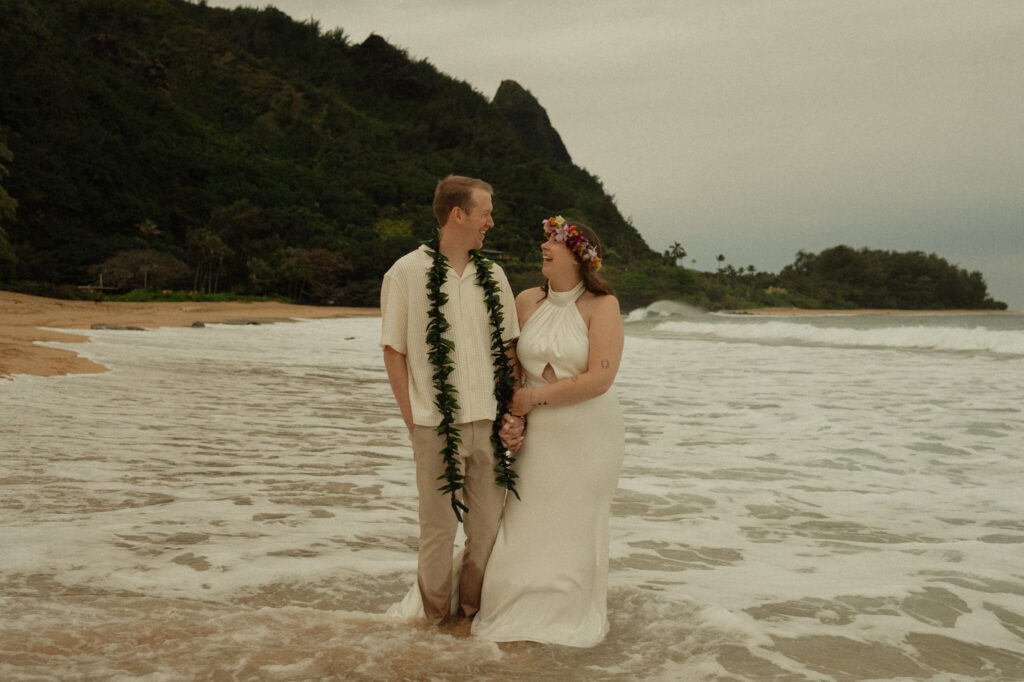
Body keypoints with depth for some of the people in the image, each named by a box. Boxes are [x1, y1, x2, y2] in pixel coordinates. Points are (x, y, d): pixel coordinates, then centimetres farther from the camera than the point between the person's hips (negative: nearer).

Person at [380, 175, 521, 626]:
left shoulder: (493, 275, 11)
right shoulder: (407, 273, -2)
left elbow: (509, 346, 15)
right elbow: (393, 350, -1)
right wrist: (411, 419, -5)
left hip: (490, 423, 4)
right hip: (436, 425, -4)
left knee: (489, 525, 8)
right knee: (439, 528, 3)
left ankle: (474, 612, 27)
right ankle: (435, 619, 23)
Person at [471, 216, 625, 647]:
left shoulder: (602, 305, -10)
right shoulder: (527, 301, 3)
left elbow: (599, 379, -18)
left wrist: (535, 397, -13)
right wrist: (509, 417, -6)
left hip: (588, 434, -3)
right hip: (538, 434, 3)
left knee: (577, 526, 8)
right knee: (527, 524, 7)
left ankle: (574, 616, 27)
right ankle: (521, 609, 26)